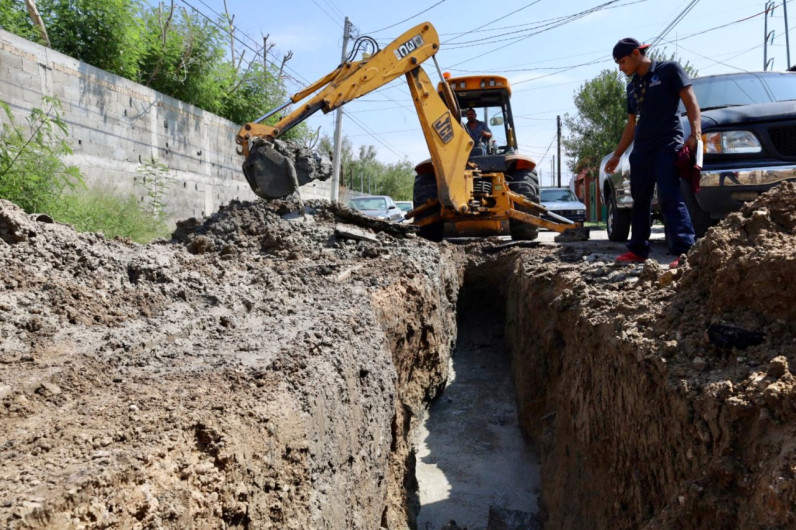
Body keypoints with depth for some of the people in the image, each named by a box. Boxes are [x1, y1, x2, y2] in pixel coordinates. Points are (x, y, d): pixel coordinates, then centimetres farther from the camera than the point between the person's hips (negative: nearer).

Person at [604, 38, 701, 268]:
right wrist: (617, 155, 22)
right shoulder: (632, 86, 20)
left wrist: (695, 133, -20)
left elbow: (690, 101, -5)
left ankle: (684, 250, -21)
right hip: (640, 150, 7)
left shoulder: (669, 69, 2)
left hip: (667, 146, -7)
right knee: (640, 201, 10)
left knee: (670, 198, -18)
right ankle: (638, 249, 19)